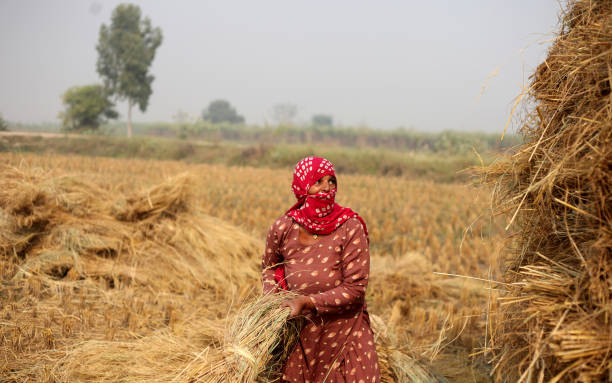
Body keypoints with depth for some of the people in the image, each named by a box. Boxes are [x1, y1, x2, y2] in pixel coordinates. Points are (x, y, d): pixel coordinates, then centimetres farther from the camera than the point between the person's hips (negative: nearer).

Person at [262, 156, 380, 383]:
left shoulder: (350, 228, -16)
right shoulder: (282, 229, -8)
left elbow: (355, 288, -17)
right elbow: (269, 266, 14)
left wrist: (308, 302, -22)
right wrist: (270, 292, -5)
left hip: (344, 329, -2)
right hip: (300, 333, 2)